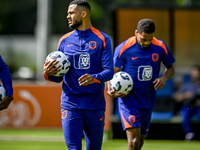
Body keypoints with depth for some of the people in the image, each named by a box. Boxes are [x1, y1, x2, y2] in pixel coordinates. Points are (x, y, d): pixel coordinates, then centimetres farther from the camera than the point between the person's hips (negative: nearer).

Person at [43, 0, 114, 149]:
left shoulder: (102, 39, 1)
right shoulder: (65, 41, 9)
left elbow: (109, 71, -7)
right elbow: (59, 77, 12)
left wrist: (94, 78, -28)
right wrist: (48, 74, -12)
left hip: (95, 105, -1)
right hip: (70, 105, 1)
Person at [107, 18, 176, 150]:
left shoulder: (160, 47, -1)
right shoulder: (123, 49, -11)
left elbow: (171, 68, 13)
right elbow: (113, 72, -4)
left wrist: (164, 78, -10)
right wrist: (112, 90, -24)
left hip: (147, 102, 4)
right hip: (128, 100, -4)